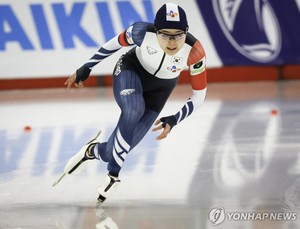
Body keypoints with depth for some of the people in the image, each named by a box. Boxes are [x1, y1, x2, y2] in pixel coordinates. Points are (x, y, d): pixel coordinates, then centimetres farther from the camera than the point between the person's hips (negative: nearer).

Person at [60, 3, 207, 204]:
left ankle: (94, 151, 30)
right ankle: (113, 174, -20)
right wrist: (87, 68, -4)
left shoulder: (194, 53, -33)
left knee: (126, 142, -5)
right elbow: (116, 43, -11)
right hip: (131, 70, -2)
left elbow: (200, 95, -21)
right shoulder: (143, 32, -33)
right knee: (134, 110, -35)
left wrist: (175, 120, -33)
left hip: (159, 88, 2)